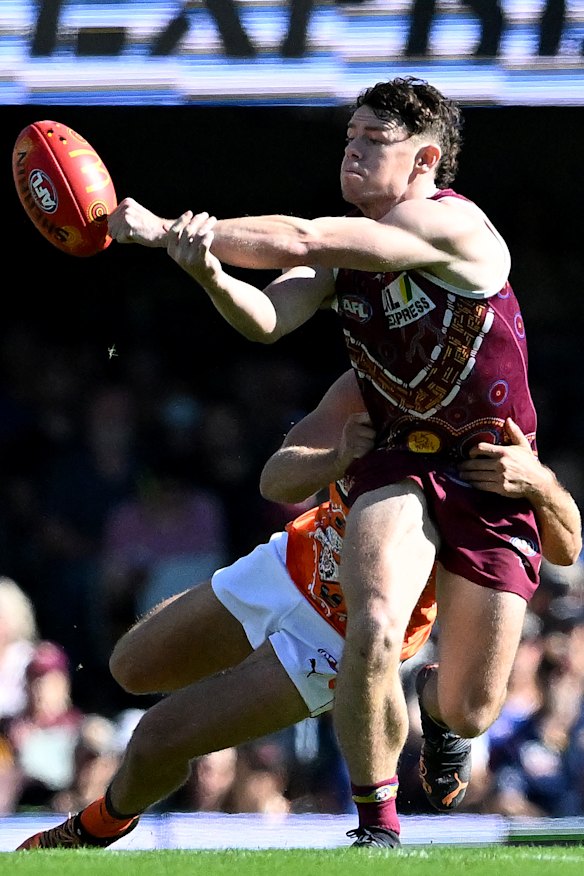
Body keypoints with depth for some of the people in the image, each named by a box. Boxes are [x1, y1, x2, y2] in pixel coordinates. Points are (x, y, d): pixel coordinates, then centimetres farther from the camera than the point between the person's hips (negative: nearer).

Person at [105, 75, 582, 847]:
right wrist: (208, 271, -38)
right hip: (399, 463, 3)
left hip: (494, 479, -3)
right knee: (374, 632, -28)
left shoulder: (451, 226, -20)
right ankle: (376, 824, -10)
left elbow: (300, 240, -28)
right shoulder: (346, 251, 0)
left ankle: (436, 709, 41)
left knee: (470, 709, 1)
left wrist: (162, 229, -26)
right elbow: (266, 321, -16)